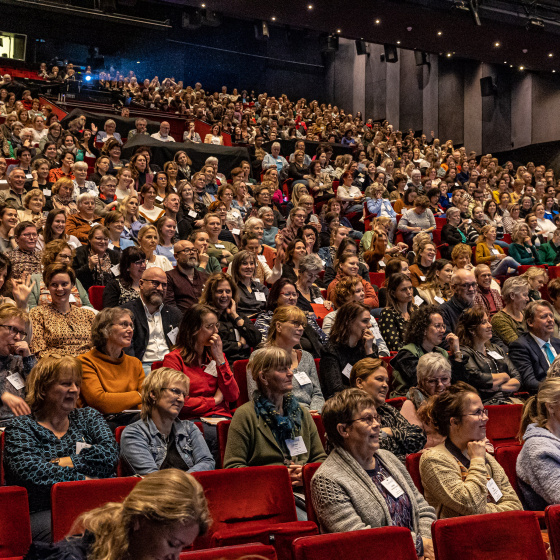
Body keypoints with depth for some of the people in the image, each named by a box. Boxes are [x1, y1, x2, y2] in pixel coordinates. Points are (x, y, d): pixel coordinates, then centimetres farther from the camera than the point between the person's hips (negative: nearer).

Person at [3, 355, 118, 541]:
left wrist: (61, 463, -5)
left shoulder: (88, 417, 21)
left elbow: (110, 454, 2)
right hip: (41, 513, -3)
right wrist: (82, 479, -12)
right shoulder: (20, 427, 9)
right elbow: (28, 470, -11)